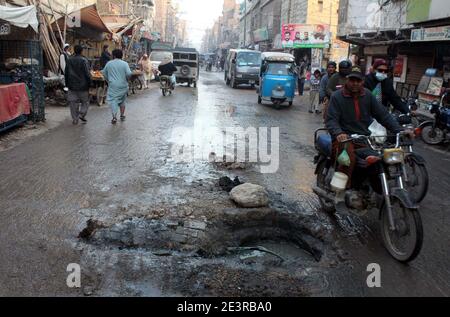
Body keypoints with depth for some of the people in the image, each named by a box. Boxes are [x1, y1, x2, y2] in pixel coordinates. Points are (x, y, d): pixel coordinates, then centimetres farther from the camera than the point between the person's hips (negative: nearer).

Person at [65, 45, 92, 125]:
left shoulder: (69, 60, 6)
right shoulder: (84, 60, -11)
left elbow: (66, 73, 11)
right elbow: (87, 73, -13)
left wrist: (67, 84, 19)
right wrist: (89, 83, -3)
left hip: (72, 86, 4)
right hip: (82, 85, -4)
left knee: (73, 102, 8)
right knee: (85, 101, 12)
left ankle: (75, 120, 9)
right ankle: (82, 114, -3)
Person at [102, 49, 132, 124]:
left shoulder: (109, 63, 3)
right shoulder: (125, 64, -3)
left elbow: (104, 73, 9)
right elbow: (129, 73, -13)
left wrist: (108, 80, 21)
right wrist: (126, 80, 6)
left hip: (113, 85, -1)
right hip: (123, 85, 1)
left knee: (113, 100, -2)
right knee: (122, 100, 18)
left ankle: (114, 117, -15)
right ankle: (122, 115, 25)